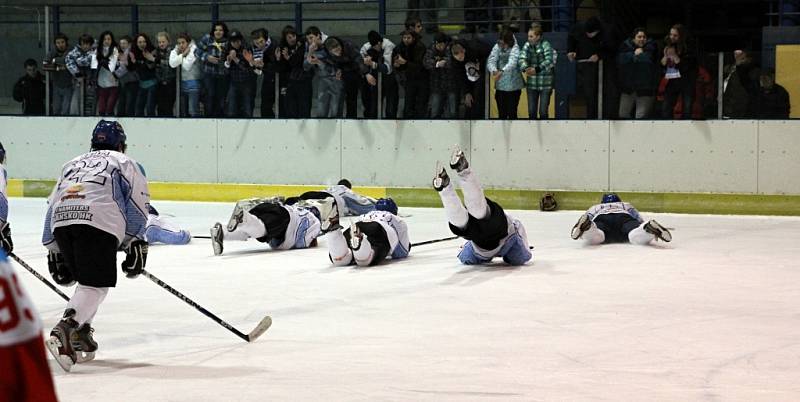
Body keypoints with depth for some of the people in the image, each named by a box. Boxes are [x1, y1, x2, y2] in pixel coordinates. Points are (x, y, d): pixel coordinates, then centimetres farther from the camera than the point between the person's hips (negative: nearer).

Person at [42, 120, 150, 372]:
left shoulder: (73, 163, 36)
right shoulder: (124, 162, 24)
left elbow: (52, 205, 29)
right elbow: (137, 203, 10)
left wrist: (54, 251, 29)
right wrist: (135, 243, 12)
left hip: (61, 220, 5)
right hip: (98, 221, -5)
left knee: (86, 279, 23)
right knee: (96, 284, -9)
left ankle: (81, 334, 13)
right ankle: (66, 330, -31)